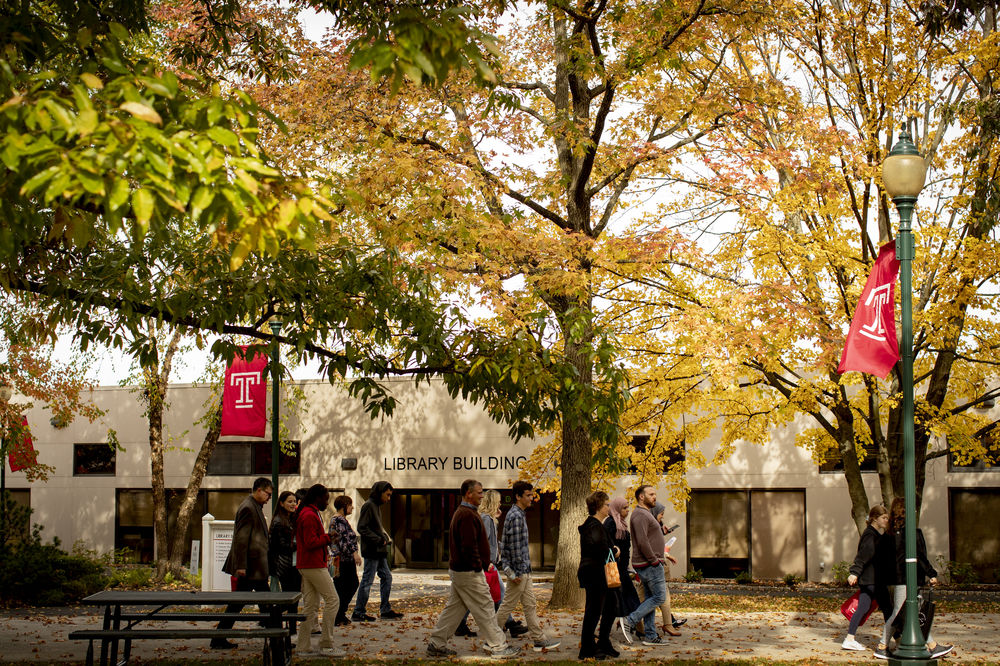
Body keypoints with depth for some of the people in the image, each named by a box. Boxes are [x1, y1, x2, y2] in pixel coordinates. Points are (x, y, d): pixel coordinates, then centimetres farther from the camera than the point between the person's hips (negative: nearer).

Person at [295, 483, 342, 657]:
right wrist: (328, 537, -10)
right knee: (332, 599, -8)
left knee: (310, 605, 10)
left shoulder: (307, 514, 19)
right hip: (314, 565, -11)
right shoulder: (310, 516, -15)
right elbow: (311, 543, -21)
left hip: (306, 565, 11)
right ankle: (326, 645, -6)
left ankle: (303, 646, 10)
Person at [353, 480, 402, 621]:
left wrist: (385, 537, 8)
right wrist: (379, 539, -19)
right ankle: (359, 612, 2)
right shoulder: (369, 506, -13)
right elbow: (362, 528, -20)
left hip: (379, 551, 10)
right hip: (372, 551, -10)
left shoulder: (377, 506, 16)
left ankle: (385, 610, 19)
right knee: (367, 580, -5)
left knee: (387, 577, 13)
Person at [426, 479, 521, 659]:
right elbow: (469, 547, -24)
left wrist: (483, 564, 19)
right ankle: (499, 647, 3)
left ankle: (436, 644, 17)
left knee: (453, 608, 14)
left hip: (457, 570, 11)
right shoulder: (468, 515, -18)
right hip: (469, 572, -11)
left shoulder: (460, 513, 16)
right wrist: (478, 567, -16)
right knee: (484, 609, -3)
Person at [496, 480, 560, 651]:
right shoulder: (516, 516, -18)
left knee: (530, 605, 10)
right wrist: (516, 572, -20)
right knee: (508, 605, -1)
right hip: (519, 571, -10)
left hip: (524, 572, 10)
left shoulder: (518, 514, 14)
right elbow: (515, 546, -20)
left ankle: (539, 640, 13)